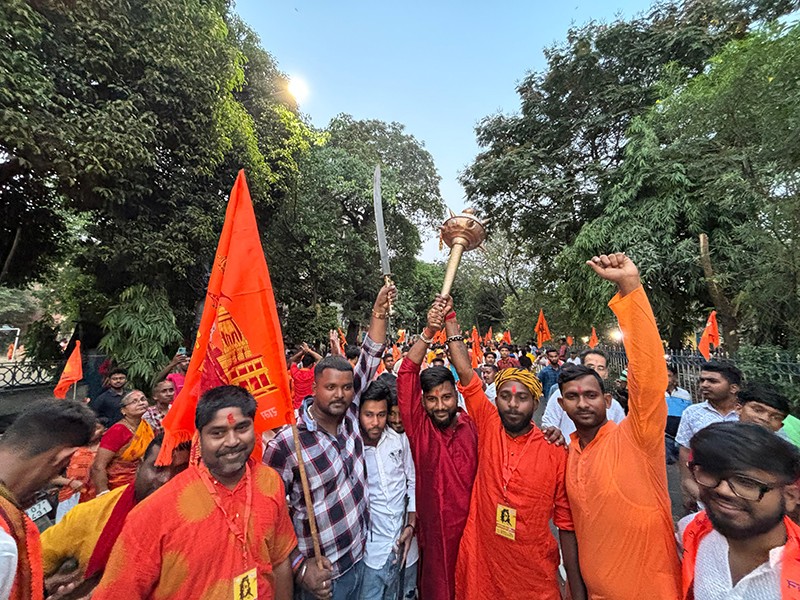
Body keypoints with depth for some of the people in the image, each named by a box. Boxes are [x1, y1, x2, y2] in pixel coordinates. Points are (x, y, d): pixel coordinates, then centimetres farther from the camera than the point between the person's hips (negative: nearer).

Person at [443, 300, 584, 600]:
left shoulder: (555, 453, -10)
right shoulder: (488, 428, -9)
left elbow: (567, 524, -4)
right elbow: (466, 375, -13)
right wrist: (450, 319, -15)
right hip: (480, 569, 1)